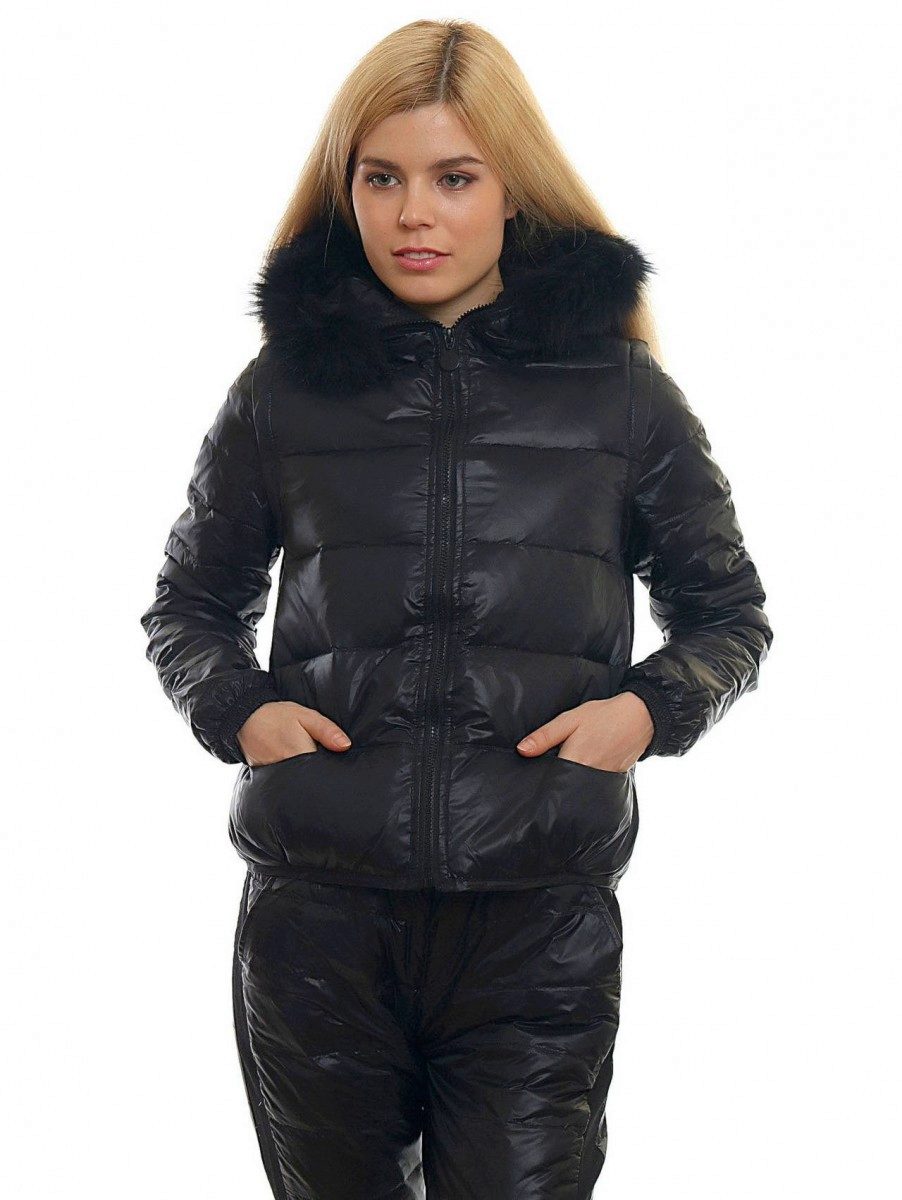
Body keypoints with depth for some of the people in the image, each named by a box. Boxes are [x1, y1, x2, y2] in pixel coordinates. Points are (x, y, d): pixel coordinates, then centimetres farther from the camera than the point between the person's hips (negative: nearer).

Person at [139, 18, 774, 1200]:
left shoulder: (620, 389, 5)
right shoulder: (285, 385, 6)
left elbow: (730, 613, 15)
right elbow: (188, 603, 18)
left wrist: (648, 708, -5)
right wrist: (239, 708, -2)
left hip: (541, 927, -1)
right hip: (318, 920, 1)